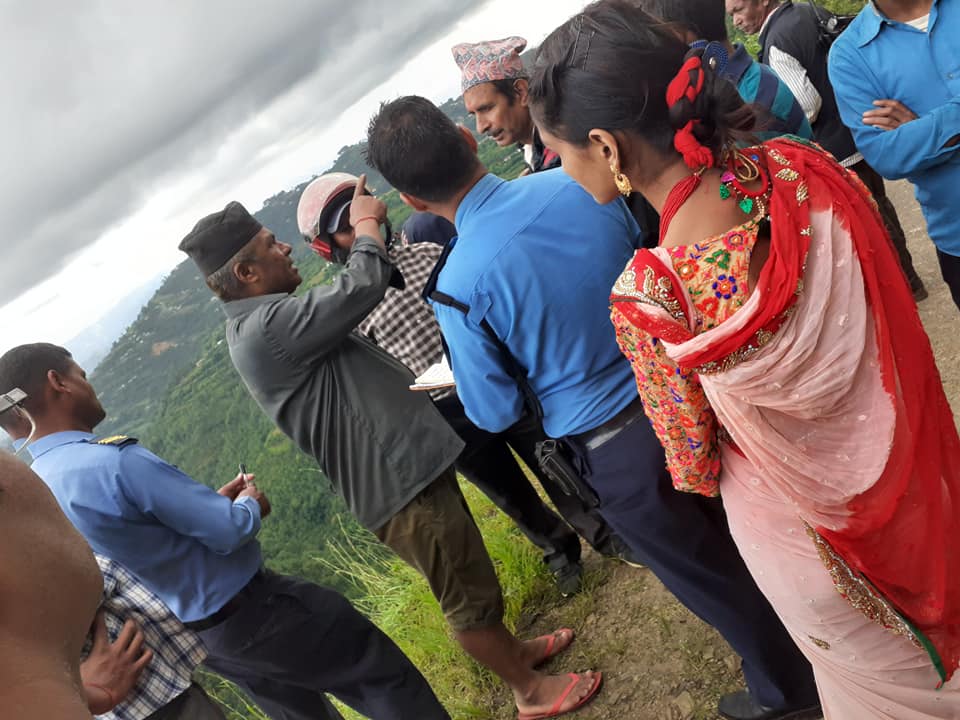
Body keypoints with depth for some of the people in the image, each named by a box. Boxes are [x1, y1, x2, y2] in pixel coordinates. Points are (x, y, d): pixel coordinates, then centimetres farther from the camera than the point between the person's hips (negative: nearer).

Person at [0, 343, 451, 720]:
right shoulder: (113, 461, -31)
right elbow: (230, 531, -25)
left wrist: (215, 501, 9)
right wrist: (249, 505, -3)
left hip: (195, 633, 9)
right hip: (252, 612, -9)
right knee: (383, 673, 8)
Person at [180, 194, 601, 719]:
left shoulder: (258, 323, 11)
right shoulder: (266, 328, -24)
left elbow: (341, 300, 19)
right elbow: (363, 288, -28)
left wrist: (358, 235, 12)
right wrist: (366, 223, -11)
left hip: (400, 467, 11)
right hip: (399, 482, -11)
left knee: (469, 581, 27)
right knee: (468, 597, 9)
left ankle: (513, 651, 48)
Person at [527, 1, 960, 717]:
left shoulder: (647, 300, -35)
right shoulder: (802, 167, -21)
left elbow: (693, 462, -18)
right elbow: (893, 310, -4)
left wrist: (697, 477, 6)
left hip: (799, 520, -4)